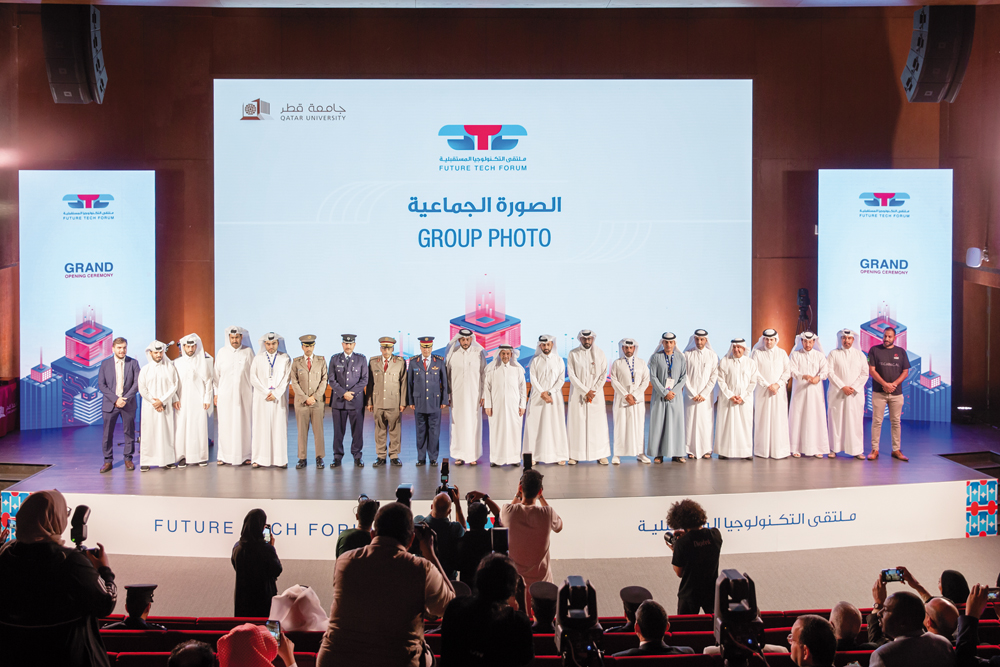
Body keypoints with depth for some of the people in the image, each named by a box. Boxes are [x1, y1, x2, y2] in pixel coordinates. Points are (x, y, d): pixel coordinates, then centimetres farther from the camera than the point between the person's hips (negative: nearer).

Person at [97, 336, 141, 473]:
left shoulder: (133, 363, 3)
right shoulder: (105, 363, 4)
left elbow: (137, 383, -2)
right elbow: (101, 384, -1)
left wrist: (126, 399, -13)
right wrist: (115, 399, -12)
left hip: (128, 404, 0)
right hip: (109, 404, 0)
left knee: (129, 432, 5)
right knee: (108, 433, 1)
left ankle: (128, 459, 16)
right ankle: (108, 460, 10)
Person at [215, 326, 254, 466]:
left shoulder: (248, 352, 3)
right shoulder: (222, 352, 5)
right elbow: (216, 373, 8)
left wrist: (254, 393, 2)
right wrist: (216, 394, 5)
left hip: (243, 394, -1)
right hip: (225, 395, 1)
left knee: (243, 424, 1)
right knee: (225, 425, 1)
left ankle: (243, 455, 8)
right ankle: (224, 456, 9)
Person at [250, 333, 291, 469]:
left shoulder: (285, 358, 5)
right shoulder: (258, 359, 7)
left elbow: (287, 378, -1)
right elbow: (253, 378, 1)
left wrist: (275, 393, -11)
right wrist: (266, 393, -8)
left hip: (279, 398, -1)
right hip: (261, 398, 1)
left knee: (279, 426, -2)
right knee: (261, 426, -2)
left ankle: (280, 459, -1)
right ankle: (259, 459, 0)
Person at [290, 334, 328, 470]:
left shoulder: (321, 361, 8)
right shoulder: (296, 362, 7)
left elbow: (324, 380, 2)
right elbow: (294, 383, 2)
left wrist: (315, 397, -8)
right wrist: (305, 398, -8)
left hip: (318, 401, 0)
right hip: (301, 402, 0)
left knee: (318, 430, -1)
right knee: (302, 431, 2)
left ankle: (319, 458, 5)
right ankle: (302, 458, 7)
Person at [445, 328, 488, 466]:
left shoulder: (479, 353, 0)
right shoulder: (452, 354, 2)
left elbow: (484, 374, 3)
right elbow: (447, 374, 7)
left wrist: (483, 395, -1)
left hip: (474, 395, -1)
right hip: (457, 396, 1)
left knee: (473, 424, 1)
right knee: (458, 424, 1)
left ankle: (473, 455, 9)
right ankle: (459, 456, 9)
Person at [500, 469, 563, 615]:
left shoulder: (509, 511, -17)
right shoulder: (547, 513, -20)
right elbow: (559, 526, 5)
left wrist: (517, 496, 7)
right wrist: (542, 499, 3)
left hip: (514, 579, 1)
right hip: (540, 578, -1)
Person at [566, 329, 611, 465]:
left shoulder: (600, 353, 5)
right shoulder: (573, 354, 0)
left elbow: (603, 374, 2)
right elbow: (571, 375, -4)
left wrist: (593, 391, -8)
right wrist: (585, 391, -11)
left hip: (596, 393, 1)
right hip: (578, 394, -1)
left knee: (598, 422, -1)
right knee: (577, 422, -3)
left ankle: (601, 454, 3)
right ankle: (574, 455, 1)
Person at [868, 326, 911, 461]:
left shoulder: (901, 352, 10)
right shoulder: (874, 350, 3)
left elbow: (905, 372, 6)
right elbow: (871, 370, -3)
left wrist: (894, 384, -9)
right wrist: (885, 384, -14)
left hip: (896, 393, 2)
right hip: (878, 392, -2)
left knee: (896, 422, 6)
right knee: (877, 421, -2)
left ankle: (896, 450, 13)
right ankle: (874, 450, 2)